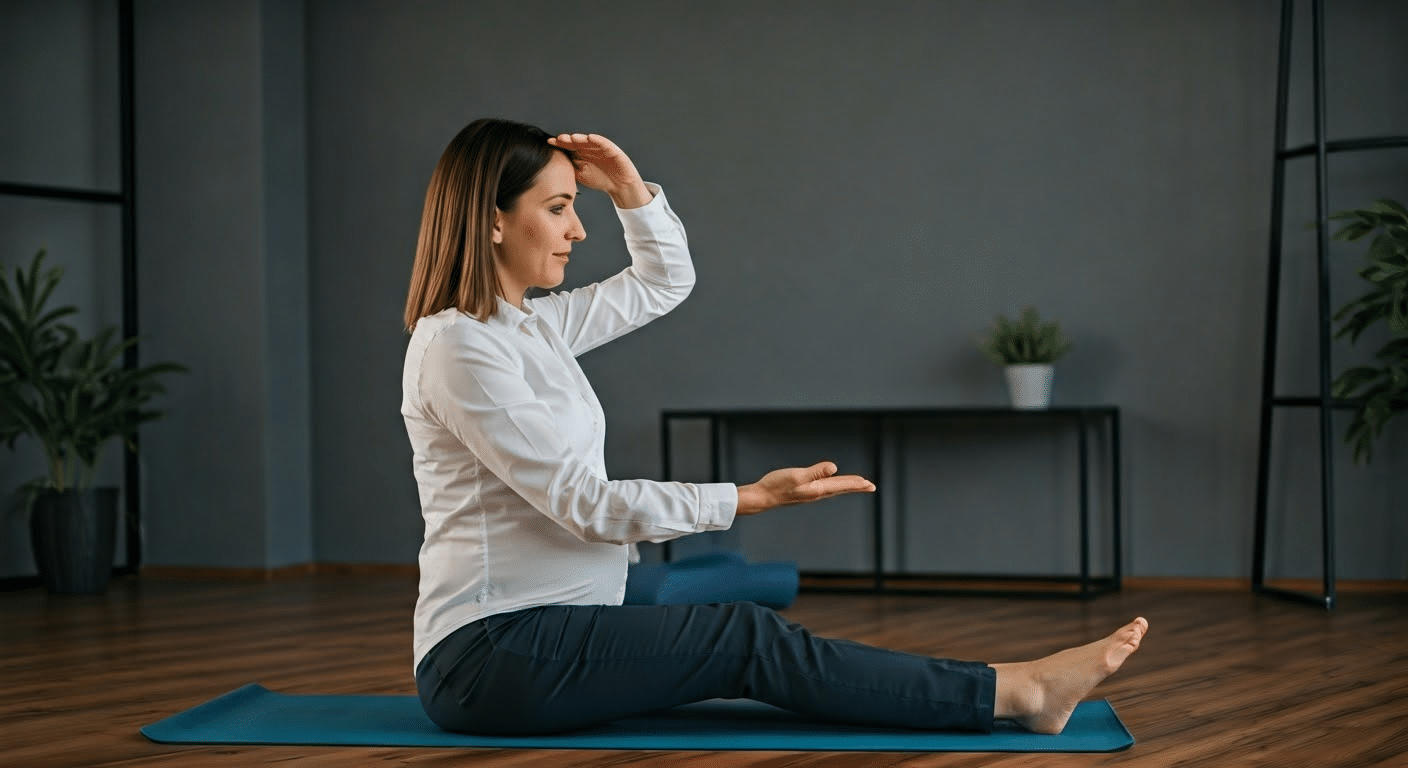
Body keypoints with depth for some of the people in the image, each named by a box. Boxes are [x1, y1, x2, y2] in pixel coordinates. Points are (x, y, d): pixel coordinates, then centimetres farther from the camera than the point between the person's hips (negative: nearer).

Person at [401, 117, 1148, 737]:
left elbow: (666, 280, 24)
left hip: (542, 638, 9)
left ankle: (1012, 688, -11)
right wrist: (750, 499, -18)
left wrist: (628, 185, 8)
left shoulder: (527, 325, 12)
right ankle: (1016, 694, -13)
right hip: (491, 654, -9)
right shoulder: (456, 346, -17)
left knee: (746, 645, -4)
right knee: (744, 637, -15)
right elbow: (584, 502, -20)